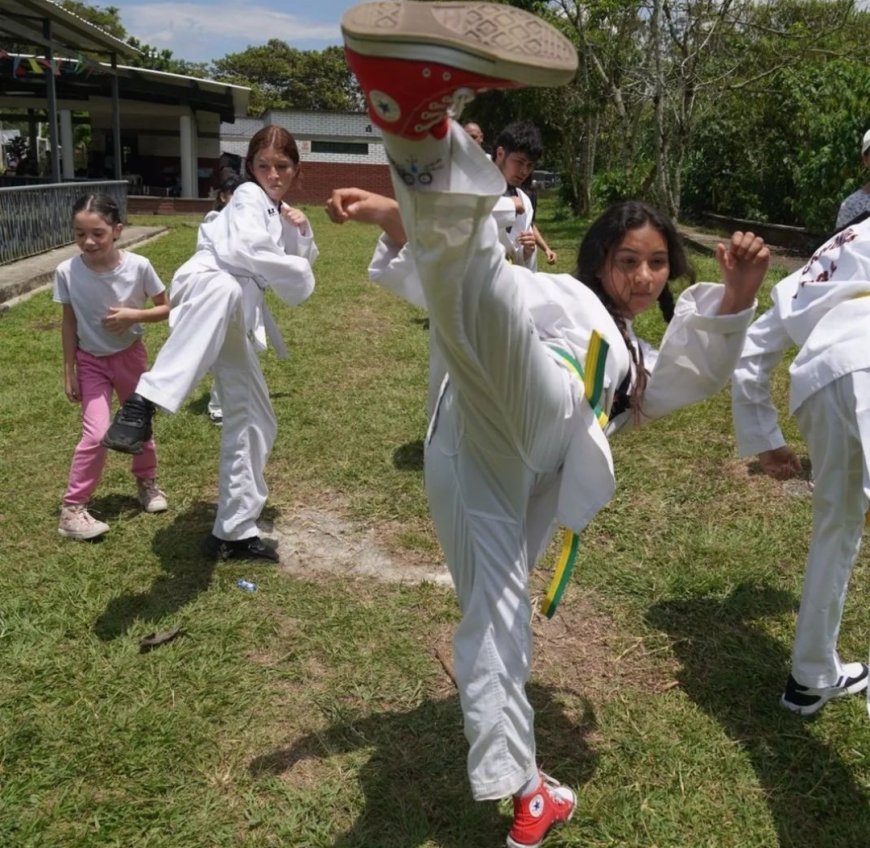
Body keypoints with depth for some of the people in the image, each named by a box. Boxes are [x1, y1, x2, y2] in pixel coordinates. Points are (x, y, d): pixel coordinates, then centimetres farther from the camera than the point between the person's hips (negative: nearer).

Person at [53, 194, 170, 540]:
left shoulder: (138, 266, -20)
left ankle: (146, 482, 43)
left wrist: (134, 315, -26)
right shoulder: (67, 272, -19)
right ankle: (72, 508, 1)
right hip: (90, 361, -1)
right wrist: (69, 373, -4)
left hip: (130, 355, 1)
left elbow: (165, 309, -7)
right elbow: (69, 323, -7)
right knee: (96, 434, -13)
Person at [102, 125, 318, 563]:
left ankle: (233, 531, 20)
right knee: (223, 290, -47)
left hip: (234, 323, 9)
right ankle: (142, 403, -60)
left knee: (253, 420, 9)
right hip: (207, 283, -9)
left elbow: (303, 261, 34)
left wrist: (302, 230, 15)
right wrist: (298, 277, -4)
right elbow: (247, 251, -17)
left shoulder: (277, 212, 29)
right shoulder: (249, 199, 2)